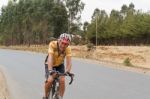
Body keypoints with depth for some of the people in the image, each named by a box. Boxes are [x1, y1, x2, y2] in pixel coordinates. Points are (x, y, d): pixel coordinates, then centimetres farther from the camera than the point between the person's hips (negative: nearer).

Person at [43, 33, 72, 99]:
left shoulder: (68, 48, -27)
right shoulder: (52, 44, -33)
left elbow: (69, 62, -32)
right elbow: (50, 58, -43)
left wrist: (67, 72, -48)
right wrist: (50, 70, -54)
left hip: (60, 65, 2)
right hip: (50, 64, -2)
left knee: (62, 81, -18)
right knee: (50, 80, -21)